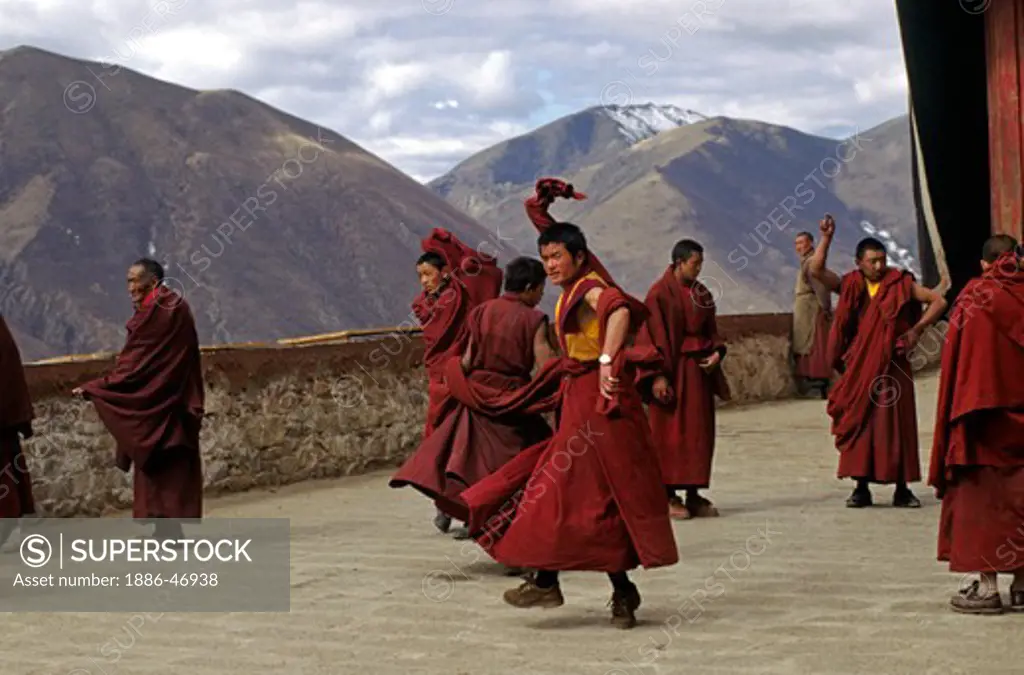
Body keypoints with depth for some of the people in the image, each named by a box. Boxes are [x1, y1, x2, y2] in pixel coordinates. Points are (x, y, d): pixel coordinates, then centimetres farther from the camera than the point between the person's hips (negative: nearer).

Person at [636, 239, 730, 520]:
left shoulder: (701, 293, 11)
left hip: (699, 369, 7)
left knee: (699, 432, 7)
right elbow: (653, 336, -13)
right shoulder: (660, 293, -10)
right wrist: (658, 375, -19)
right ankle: (668, 497, 2)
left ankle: (694, 495, 13)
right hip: (673, 371, -7)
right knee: (671, 433, -3)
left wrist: (717, 352, -3)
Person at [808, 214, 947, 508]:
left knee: (896, 425, 0)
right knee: (859, 424, 2)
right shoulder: (850, 287, 6)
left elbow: (938, 301, 4)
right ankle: (861, 488, 8)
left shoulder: (900, 284, 3)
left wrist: (916, 330, -3)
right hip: (859, 368, 2)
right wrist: (827, 238, -8)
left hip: (892, 366, -1)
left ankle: (902, 489, 5)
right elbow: (815, 269, -2)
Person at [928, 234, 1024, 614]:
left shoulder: (974, 297, -5)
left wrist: (960, 419, -3)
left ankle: (987, 586, 1)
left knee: (982, 496, 2)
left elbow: (957, 361, -7)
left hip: (986, 419, -3)